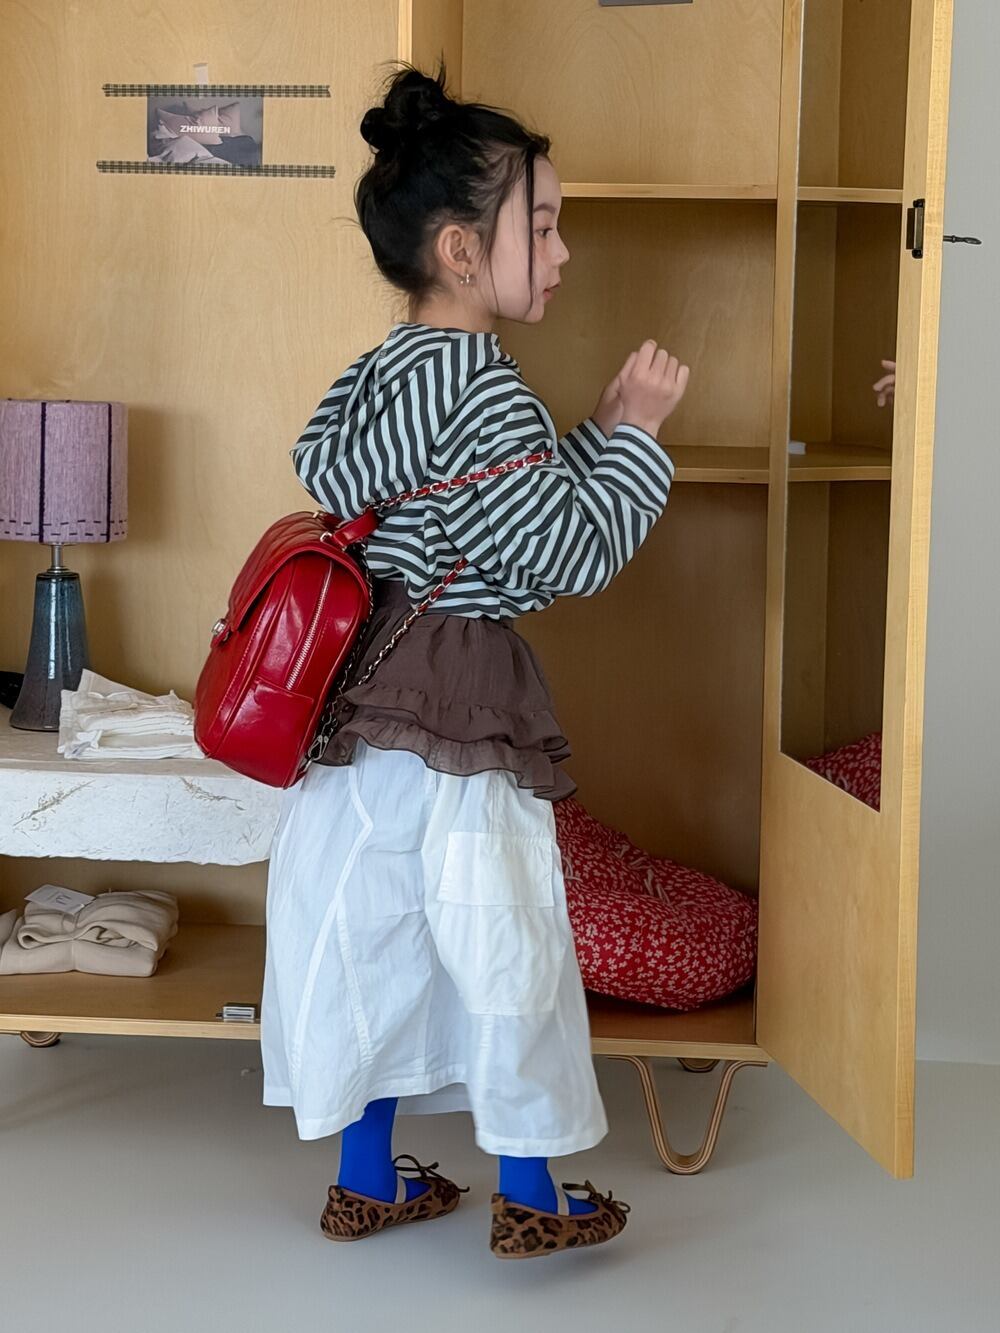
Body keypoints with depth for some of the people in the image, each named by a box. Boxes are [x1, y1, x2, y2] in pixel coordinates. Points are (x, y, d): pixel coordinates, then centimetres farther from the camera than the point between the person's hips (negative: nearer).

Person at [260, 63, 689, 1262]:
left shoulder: (368, 378, 9)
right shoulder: (482, 389, -19)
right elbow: (570, 556, -20)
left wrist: (592, 436, 12)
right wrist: (633, 430, -9)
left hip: (363, 705, 9)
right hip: (461, 720, -9)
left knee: (378, 939, 16)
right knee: (506, 951, 6)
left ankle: (366, 1181, 30)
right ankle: (531, 1200, 22)